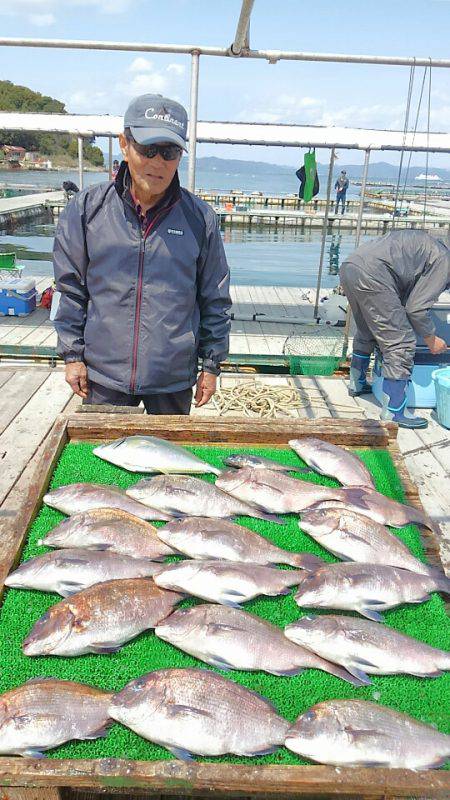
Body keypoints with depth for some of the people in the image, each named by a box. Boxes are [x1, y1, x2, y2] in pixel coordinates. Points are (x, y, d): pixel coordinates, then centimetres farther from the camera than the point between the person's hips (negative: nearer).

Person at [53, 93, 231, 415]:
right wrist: (73, 354, 2)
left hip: (174, 378, 0)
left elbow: (215, 299, 3)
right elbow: (71, 290, 4)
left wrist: (211, 364, 3)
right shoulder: (87, 208, -3)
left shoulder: (199, 217, -3)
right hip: (103, 375, 0)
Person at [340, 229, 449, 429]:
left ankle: (357, 384, 45)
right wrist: (431, 339, 13)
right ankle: (394, 411, 1)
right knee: (401, 343, -2)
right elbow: (416, 308, -2)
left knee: (366, 333, 29)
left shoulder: (427, 245, 29)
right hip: (371, 275, -10)